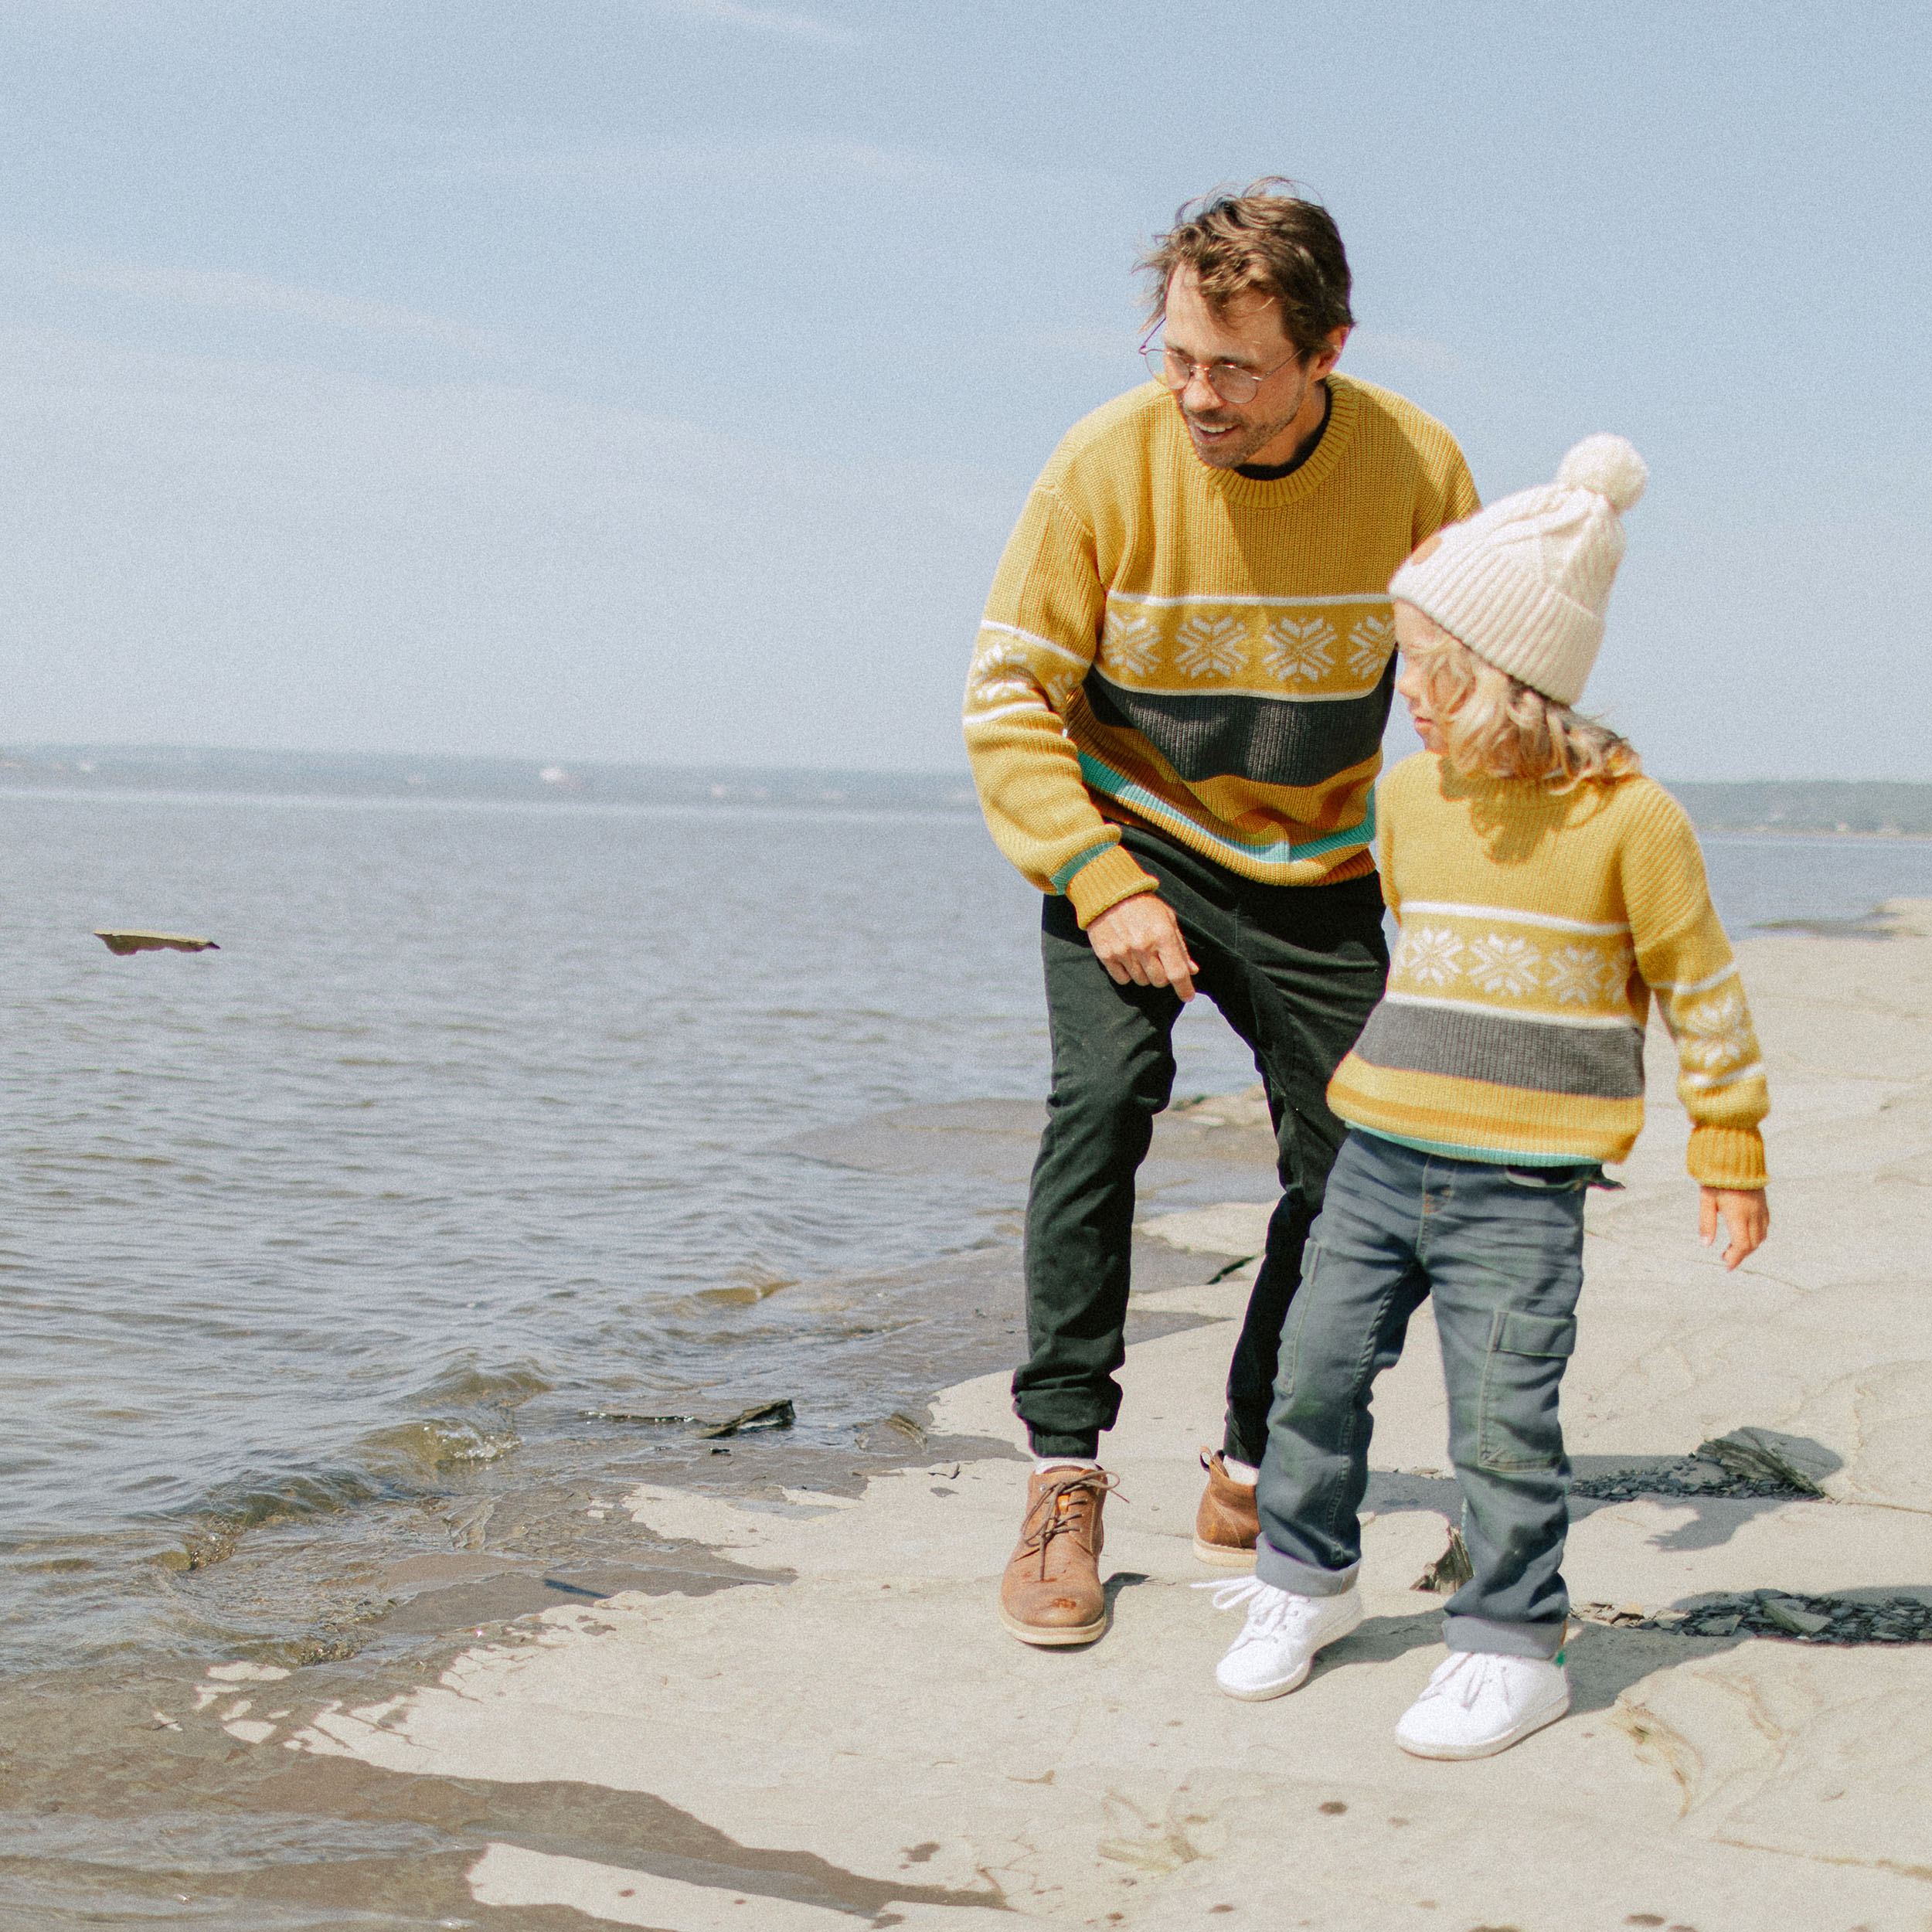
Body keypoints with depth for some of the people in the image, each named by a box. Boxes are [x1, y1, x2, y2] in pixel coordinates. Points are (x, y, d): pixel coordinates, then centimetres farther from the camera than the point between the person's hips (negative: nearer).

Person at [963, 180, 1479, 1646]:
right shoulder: (1108, 464, -20)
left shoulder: (1416, 472, -16)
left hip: (1316, 872, 2)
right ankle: (1065, 1475, -16)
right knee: (1103, 1095, -24)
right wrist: (1098, 883, -24)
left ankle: (1255, 1475, 21)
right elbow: (1007, 699, -14)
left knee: (1353, 1161, 1)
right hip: (1130, 841, -2)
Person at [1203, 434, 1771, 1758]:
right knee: (1317, 1372, 9)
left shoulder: (1628, 818, -11)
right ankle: (1309, 1577, 29)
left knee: (1503, 1421, -5)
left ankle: (1514, 1647, 10)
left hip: (1522, 1188, -5)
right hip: (1381, 1161, 6)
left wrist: (1730, 1147, 1)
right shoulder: (1412, 796, 6)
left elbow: (1701, 988, -3)